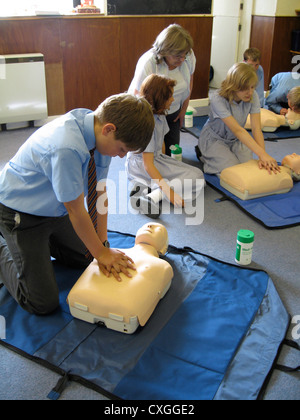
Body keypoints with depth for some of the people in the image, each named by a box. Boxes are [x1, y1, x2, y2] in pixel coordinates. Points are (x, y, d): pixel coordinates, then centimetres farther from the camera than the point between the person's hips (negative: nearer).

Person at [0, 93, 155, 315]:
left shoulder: (101, 135, -14)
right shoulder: (66, 149, -40)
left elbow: (99, 192, -8)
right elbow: (76, 210, -28)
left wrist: (103, 245, -7)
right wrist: (100, 252, -14)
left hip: (56, 209, 8)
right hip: (20, 213, -8)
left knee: (87, 257, 21)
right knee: (43, 303, -4)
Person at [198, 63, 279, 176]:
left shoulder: (253, 96, -18)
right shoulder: (218, 100, -32)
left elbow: (256, 128, -25)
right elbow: (237, 130, -40)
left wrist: (263, 156, -40)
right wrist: (262, 154, -48)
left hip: (236, 140, 5)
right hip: (215, 139, -4)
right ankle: (205, 157, 8)